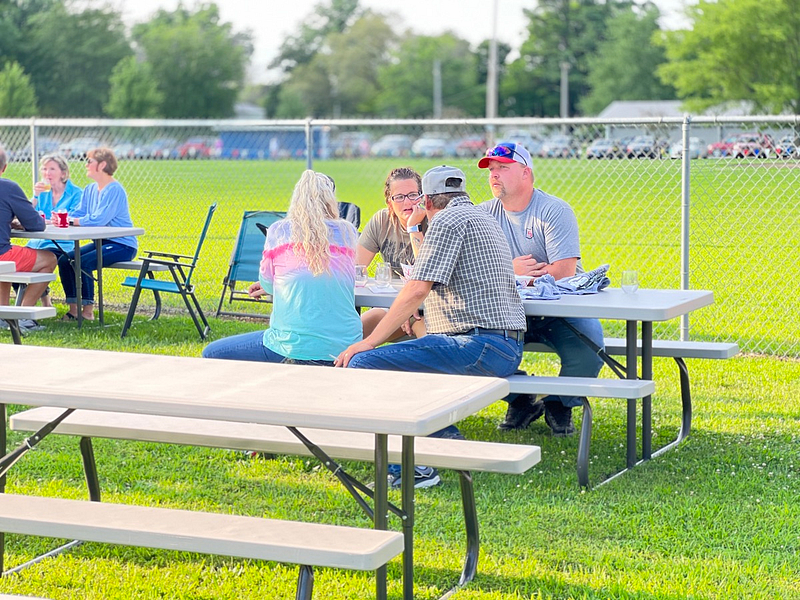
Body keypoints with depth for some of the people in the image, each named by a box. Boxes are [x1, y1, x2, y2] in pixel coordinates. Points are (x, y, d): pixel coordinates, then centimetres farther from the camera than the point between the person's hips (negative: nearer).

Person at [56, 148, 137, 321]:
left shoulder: (114, 190, -17)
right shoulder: (90, 190, 11)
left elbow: (99, 219, -27)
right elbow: (78, 214, 4)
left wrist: (70, 221, -24)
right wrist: (60, 219, -16)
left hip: (122, 245, -9)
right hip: (102, 242, 9)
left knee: (82, 262, -26)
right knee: (64, 259, -5)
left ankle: (88, 311, -16)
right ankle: (73, 308, -1)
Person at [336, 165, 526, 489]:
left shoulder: (448, 220, -7)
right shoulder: (484, 219, 25)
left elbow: (417, 290, -16)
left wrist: (369, 341, -13)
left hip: (481, 346, -11)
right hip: (506, 348, 11)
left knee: (363, 362, -18)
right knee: (400, 356, 26)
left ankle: (412, 467, -17)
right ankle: (447, 439, 16)